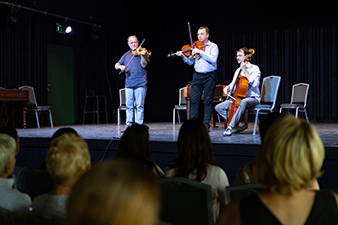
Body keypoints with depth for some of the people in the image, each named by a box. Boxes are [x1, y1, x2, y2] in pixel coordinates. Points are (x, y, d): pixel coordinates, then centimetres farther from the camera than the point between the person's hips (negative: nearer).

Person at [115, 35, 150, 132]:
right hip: (129, 84, 4)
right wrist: (120, 66, -7)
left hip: (140, 84, -4)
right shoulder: (126, 55, 16)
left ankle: (139, 125, 2)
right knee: (129, 106, 6)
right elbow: (116, 65, 15)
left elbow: (144, 65, -11)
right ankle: (128, 124, 12)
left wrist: (142, 55, -26)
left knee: (140, 105, -3)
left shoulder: (143, 52, 3)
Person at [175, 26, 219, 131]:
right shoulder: (195, 47, 12)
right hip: (197, 75, 3)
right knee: (194, 100, 0)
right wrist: (183, 56, -10)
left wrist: (200, 52, -18)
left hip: (209, 76, -3)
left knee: (208, 101, 0)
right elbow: (190, 62, 8)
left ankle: (206, 125, 6)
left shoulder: (213, 46, 2)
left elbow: (213, 59, -15)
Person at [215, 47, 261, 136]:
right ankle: (236, 125, -12)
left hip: (252, 98, -7)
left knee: (243, 102, -44)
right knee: (218, 107, -7)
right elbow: (233, 84, 21)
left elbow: (254, 83, -20)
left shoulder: (254, 68, -3)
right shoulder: (238, 70, 18)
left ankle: (231, 127, -39)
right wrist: (228, 87, -2)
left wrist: (245, 70, -18)